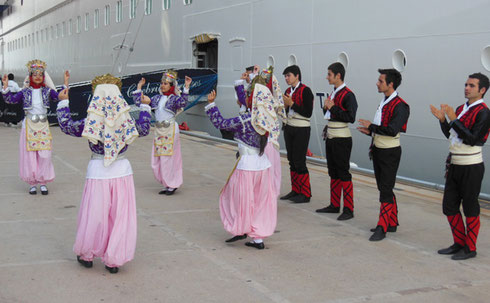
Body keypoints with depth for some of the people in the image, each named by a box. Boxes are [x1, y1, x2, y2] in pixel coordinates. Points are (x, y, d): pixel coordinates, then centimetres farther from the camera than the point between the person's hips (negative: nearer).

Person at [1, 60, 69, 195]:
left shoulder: (48, 91, 7)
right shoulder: (25, 92, 5)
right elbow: (11, 99, 0)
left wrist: (66, 82, -9)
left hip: (43, 126, 1)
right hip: (29, 126, -1)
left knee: (44, 154, -2)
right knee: (29, 154, 0)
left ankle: (43, 182, 9)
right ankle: (32, 183, 10)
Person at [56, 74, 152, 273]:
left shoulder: (89, 123, -9)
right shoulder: (126, 122, -6)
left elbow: (65, 126, 7)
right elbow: (144, 129, 13)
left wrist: (63, 103, 19)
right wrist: (145, 107, 25)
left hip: (98, 172, -1)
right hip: (122, 171, 1)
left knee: (94, 214, 13)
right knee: (120, 216, 9)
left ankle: (86, 255, 30)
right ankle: (113, 260, 14)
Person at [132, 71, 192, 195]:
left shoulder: (174, 98, -6)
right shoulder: (157, 98, 12)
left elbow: (183, 102, -29)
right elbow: (139, 102, 15)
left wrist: (186, 87, -34)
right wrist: (139, 87, 15)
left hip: (170, 131, -6)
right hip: (158, 131, 7)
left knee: (168, 159, -4)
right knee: (156, 161, 7)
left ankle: (172, 185, 11)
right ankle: (167, 185, 21)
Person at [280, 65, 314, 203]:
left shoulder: (305, 91, -12)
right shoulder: (288, 91, 11)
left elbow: (308, 113, -18)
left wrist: (291, 104, -18)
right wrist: (284, 105, -3)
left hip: (301, 130, -8)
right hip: (289, 128, 8)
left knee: (299, 161, -7)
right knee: (291, 160, 10)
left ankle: (305, 194, 1)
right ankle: (295, 190, 18)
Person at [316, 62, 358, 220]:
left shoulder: (348, 95, -15)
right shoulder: (334, 93, 13)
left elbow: (351, 118, -22)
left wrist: (333, 107, -20)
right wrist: (326, 107, 0)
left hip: (341, 139, -9)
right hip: (330, 137, 9)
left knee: (343, 173, -5)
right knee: (333, 172, 14)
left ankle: (348, 209, 1)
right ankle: (334, 205, 23)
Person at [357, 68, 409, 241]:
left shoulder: (400, 106, -17)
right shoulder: (384, 102, 12)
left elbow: (392, 130, -27)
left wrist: (371, 126, -17)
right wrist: (370, 132, 4)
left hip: (390, 153, -9)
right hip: (378, 150, 9)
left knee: (386, 190, -5)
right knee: (383, 188, 15)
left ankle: (382, 228, 1)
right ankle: (392, 223, 26)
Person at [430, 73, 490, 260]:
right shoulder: (461, 109, 12)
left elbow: (472, 139, -23)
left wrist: (453, 119, -23)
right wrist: (443, 119, 3)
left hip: (471, 167, -8)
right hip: (454, 165, 8)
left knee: (470, 209, 1)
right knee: (449, 206, 12)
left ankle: (470, 248, 13)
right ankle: (459, 243, 26)